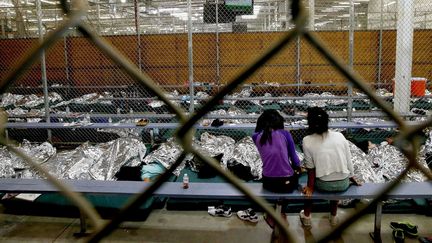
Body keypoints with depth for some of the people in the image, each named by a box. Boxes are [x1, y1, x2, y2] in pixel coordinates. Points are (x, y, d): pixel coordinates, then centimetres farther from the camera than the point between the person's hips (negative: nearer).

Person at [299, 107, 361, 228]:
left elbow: (310, 168, -5)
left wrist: (310, 186, 7)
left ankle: (306, 217, 38)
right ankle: (333, 217, 46)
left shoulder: (307, 141, -11)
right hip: (343, 184, 2)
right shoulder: (340, 136, -4)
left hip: (323, 185, -2)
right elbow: (349, 161, 3)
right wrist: (352, 178, 18)